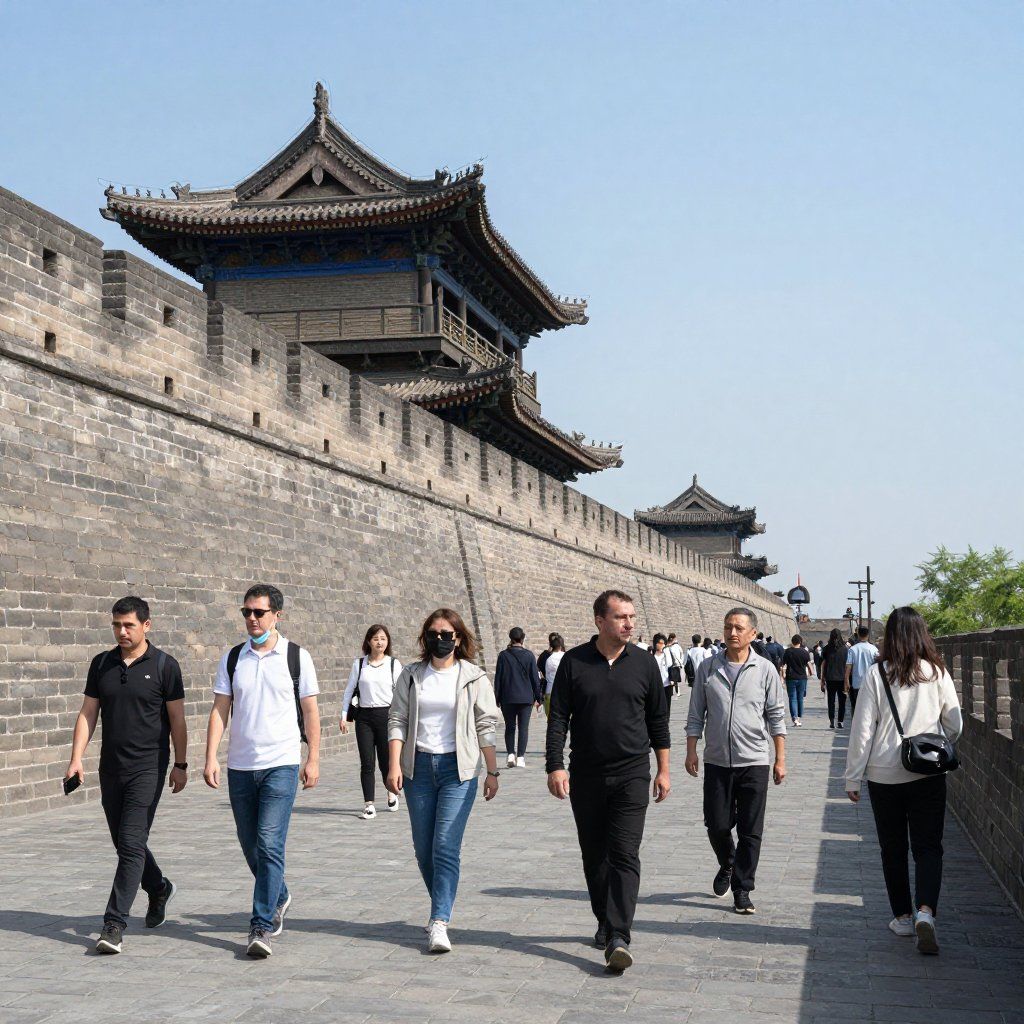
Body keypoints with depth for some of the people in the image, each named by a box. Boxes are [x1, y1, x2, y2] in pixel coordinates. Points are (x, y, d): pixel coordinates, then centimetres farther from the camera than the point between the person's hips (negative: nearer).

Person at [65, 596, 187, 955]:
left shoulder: (164, 665, -4)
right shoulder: (101, 664, 7)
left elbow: (176, 719, -1)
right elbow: (88, 713, 8)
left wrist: (180, 765, -2)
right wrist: (76, 759, -1)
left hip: (148, 767, -5)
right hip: (111, 767, 5)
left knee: (131, 844, -12)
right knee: (124, 842, 14)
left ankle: (114, 924, -11)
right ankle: (159, 889, 40)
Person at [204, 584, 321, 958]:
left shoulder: (297, 657, 0)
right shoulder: (232, 658, 7)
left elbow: (310, 711, 3)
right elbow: (220, 710, 5)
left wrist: (313, 759, 0)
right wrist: (211, 758, -4)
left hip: (281, 764, -4)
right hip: (240, 766, 4)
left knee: (269, 844, -13)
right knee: (250, 845, 13)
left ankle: (261, 927, -10)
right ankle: (279, 897, 37)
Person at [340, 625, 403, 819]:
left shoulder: (394, 664, 2)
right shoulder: (359, 664, 6)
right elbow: (349, 690, 10)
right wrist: (344, 716, 4)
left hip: (386, 715, -1)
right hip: (364, 716, 1)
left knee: (385, 761, 2)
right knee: (367, 763, -3)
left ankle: (392, 792, 30)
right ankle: (369, 805, 1)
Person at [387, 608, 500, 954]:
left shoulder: (473, 677, 2)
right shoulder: (411, 675, 7)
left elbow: (486, 726, 3)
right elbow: (397, 720, 5)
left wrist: (493, 772, 2)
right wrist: (394, 764, -5)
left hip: (458, 769, -3)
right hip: (419, 766, 3)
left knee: (446, 846, -12)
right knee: (424, 848, 9)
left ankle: (439, 922, -15)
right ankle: (442, 908, 28)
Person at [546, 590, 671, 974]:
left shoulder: (643, 664, 2)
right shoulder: (574, 662, -1)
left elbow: (658, 720, 9)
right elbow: (558, 717, 0)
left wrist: (663, 770, 8)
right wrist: (555, 766, -9)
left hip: (632, 774, -1)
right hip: (586, 776, 1)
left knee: (624, 855, -10)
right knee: (594, 856, 11)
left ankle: (618, 938, -16)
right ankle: (606, 922, 28)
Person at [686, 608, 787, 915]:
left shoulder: (765, 670, 0)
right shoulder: (708, 668, 3)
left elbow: (776, 717, 3)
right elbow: (696, 714, 7)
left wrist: (780, 760, 1)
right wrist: (691, 751, -1)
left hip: (754, 762, -1)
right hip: (716, 761, 1)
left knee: (750, 831, 1)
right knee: (717, 826, 6)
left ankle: (742, 890, 12)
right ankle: (727, 865, 36)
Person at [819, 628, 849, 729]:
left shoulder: (827, 649, 0)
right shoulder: (845, 649, -2)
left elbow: (823, 665, 2)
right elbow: (848, 665, 1)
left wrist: (822, 680, 8)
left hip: (830, 679, 0)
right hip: (842, 678, 0)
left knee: (831, 701, 7)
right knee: (842, 701, 8)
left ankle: (832, 721, 0)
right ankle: (840, 721, 6)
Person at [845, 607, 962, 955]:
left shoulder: (876, 675, -8)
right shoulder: (937, 673, -3)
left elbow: (862, 730, -7)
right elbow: (955, 726, 5)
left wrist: (853, 778, 0)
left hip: (884, 776, 0)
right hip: (929, 776, 1)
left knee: (893, 849, 13)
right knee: (928, 847, 4)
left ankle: (903, 916, 21)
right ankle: (925, 910, -17)